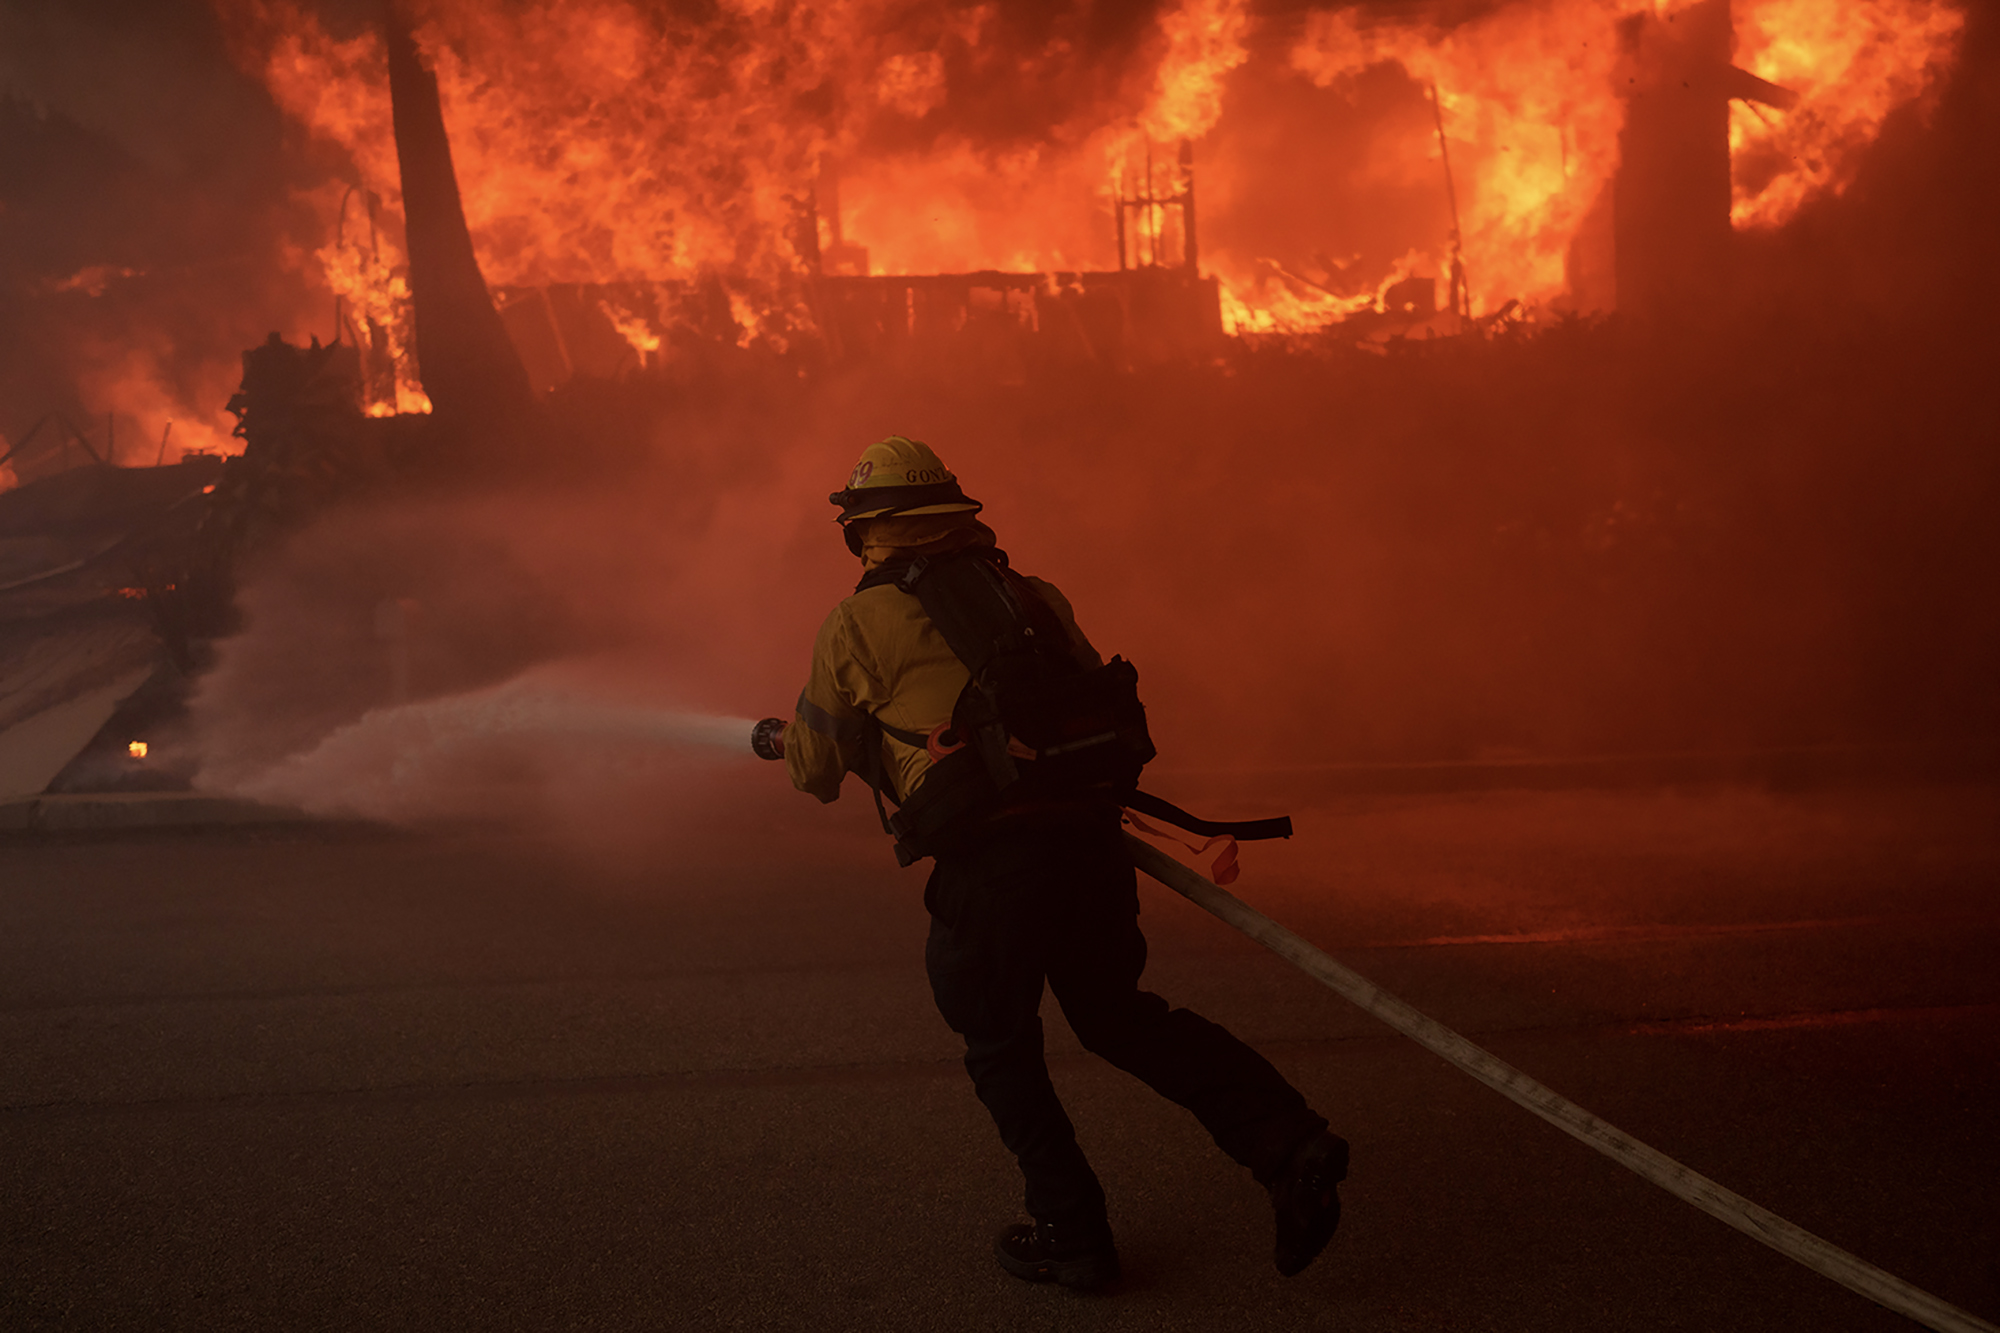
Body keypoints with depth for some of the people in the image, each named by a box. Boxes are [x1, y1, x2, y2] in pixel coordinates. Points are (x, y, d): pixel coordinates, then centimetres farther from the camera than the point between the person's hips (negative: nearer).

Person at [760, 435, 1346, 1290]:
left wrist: (778, 741, 40)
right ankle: (1285, 1141, 7)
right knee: (1117, 1015, 22)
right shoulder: (1032, 597, 19)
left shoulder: (857, 624, 7)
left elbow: (817, 769, 17)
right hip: (1089, 832, 5)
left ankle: (1071, 1234, 20)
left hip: (989, 857, -5)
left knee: (1001, 1048, 17)